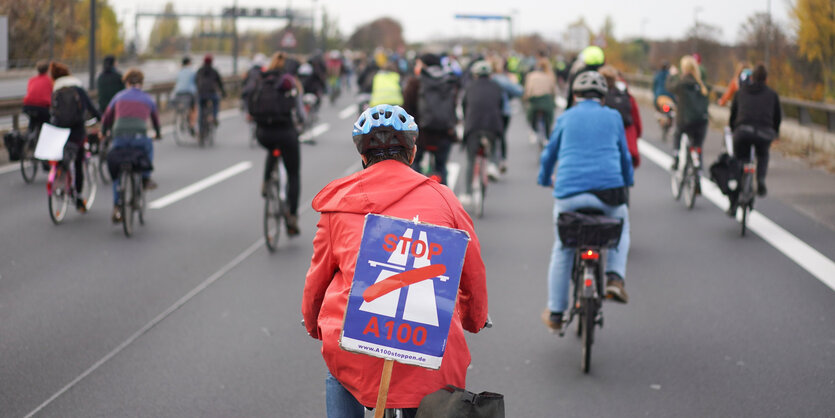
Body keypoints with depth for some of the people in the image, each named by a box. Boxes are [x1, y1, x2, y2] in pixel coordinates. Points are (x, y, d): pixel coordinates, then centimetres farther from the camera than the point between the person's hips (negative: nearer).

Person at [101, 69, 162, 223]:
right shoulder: (147, 98, 20)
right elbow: (155, 118, 36)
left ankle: (117, 208, 10)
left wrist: (103, 132, 45)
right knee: (149, 147, 36)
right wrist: (158, 133, 55)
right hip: (139, 138, -1)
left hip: (119, 138, 1)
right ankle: (145, 179, 25)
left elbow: (107, 117, 26)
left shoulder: (119, 96, 19)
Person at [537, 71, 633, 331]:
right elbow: (625, 155, 24)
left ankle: (555, 314, 20)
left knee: (562, 250, 17)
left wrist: (544, 180, 41)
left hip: (569, 193, 0)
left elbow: (549, 154, 22)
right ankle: (615, 277, 10)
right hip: (609, 191, 0)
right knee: (621, 224, 32)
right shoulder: (613, 117, 13)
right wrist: (627, 182, 43)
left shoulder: (566, 118, 12)